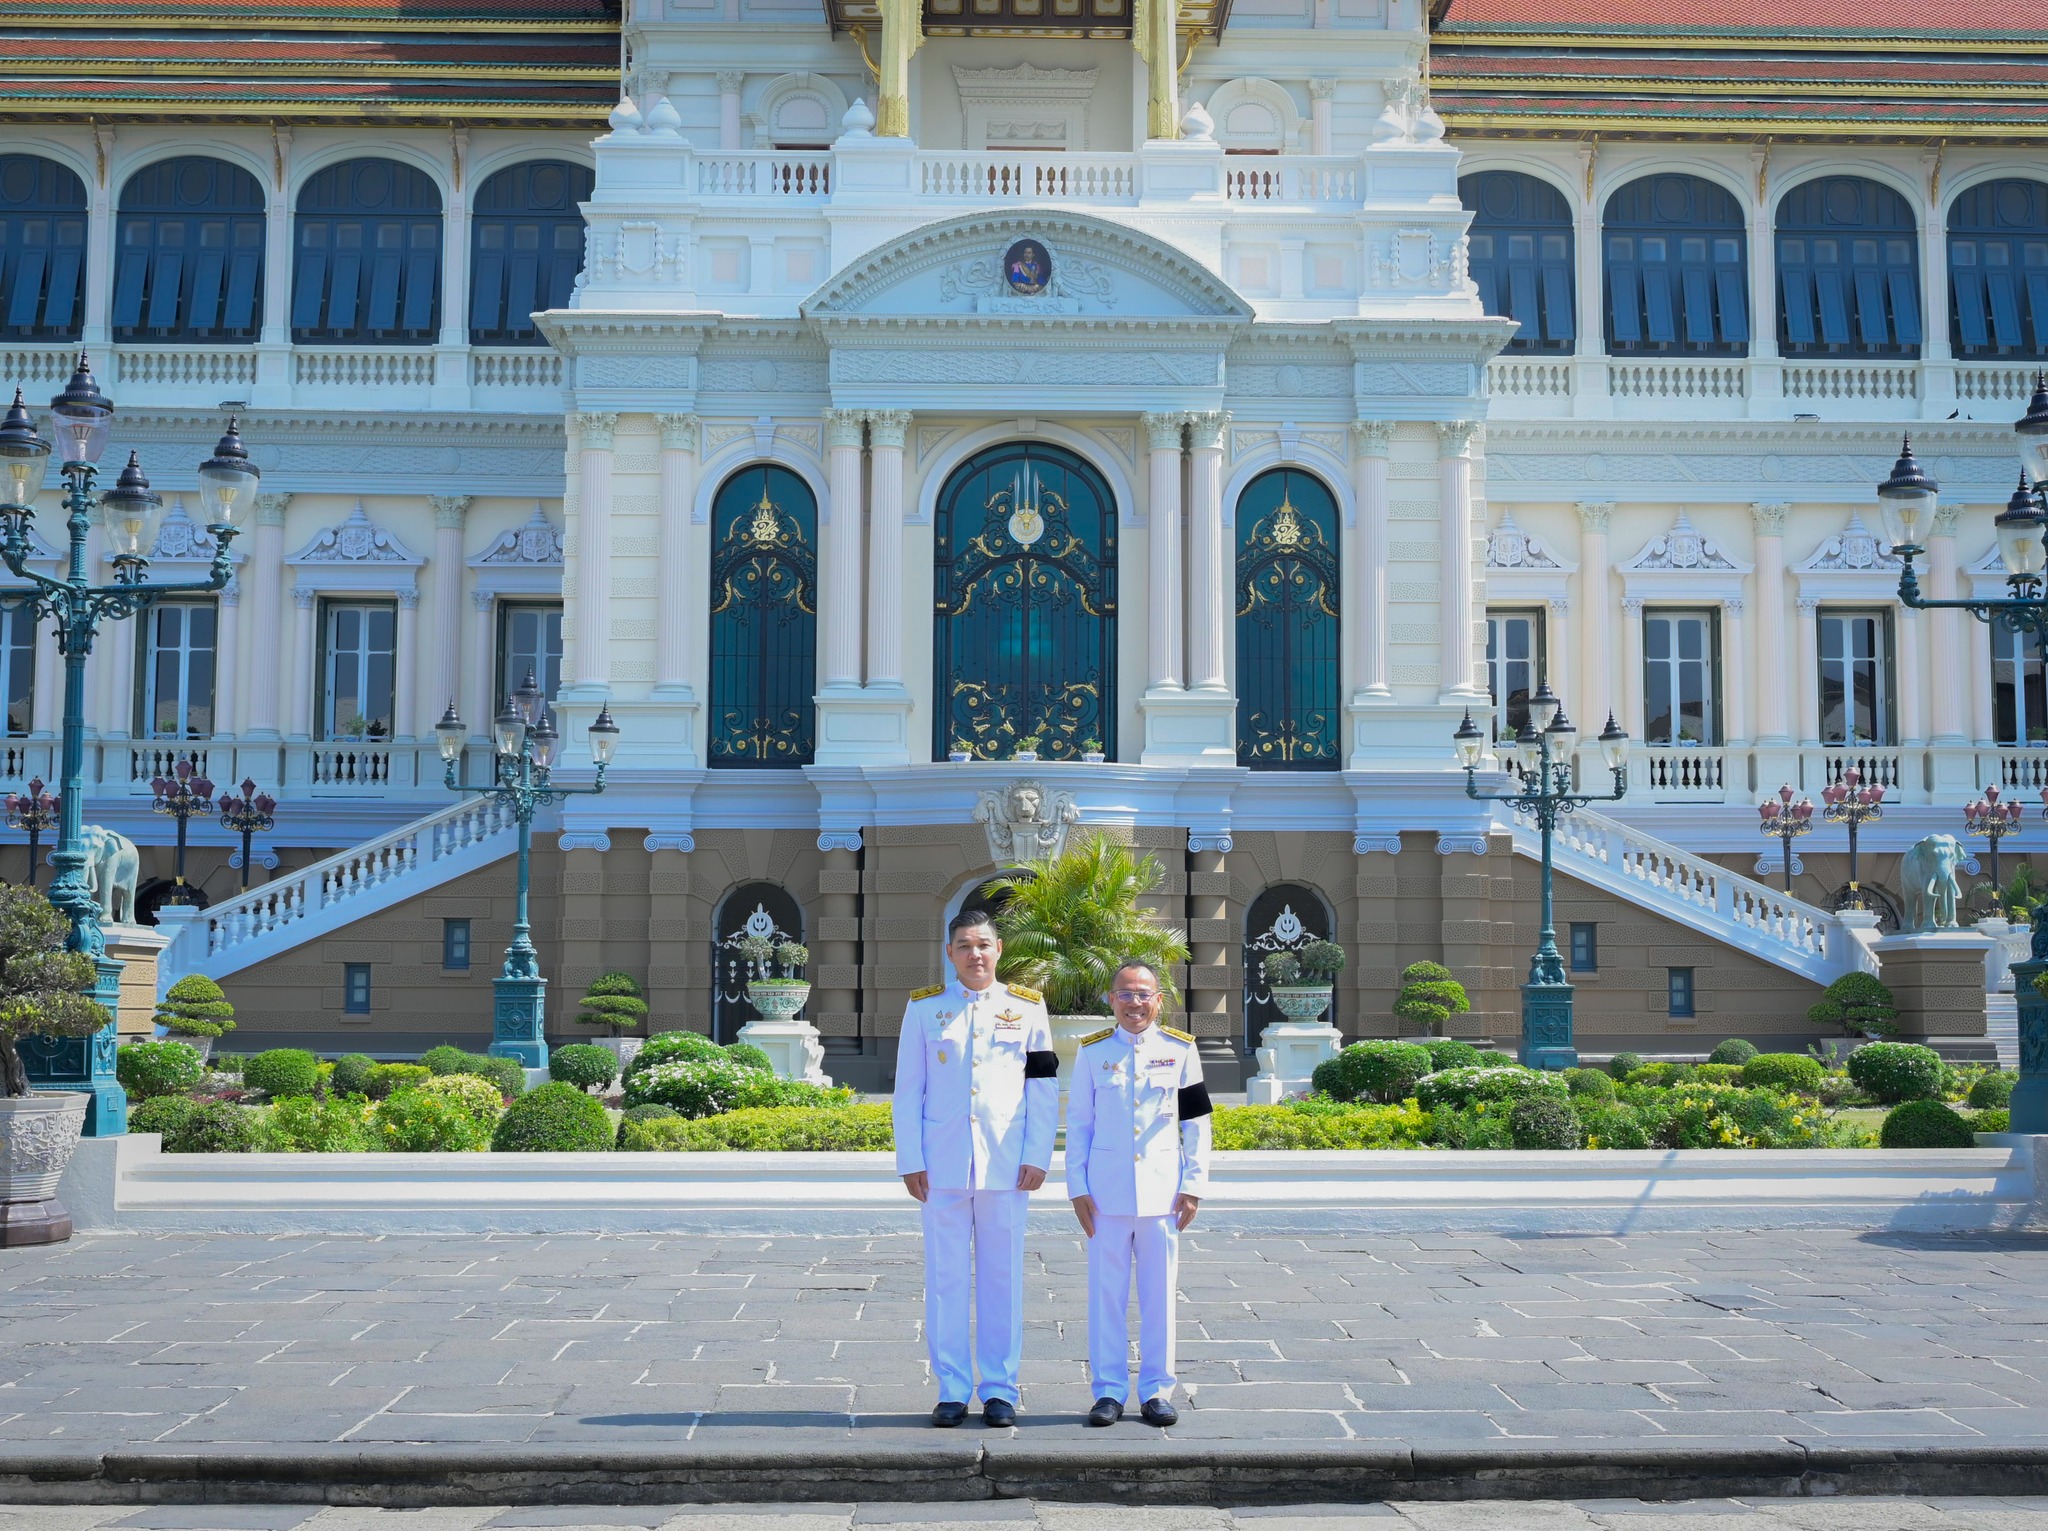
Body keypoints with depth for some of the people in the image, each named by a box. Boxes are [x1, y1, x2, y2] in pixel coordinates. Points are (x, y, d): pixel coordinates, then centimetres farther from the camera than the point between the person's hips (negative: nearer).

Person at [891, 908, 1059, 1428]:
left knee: (1003, 1278, 4)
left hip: (1005, 1166, 0)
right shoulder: (924, 1008, 6)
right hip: (943, 1165, 0)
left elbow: (1044, 1089, 6)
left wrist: (1037, 1157, -1)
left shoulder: (1027, 1007, 6)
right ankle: (952, 1391, 11)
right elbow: (908, 1090, 6)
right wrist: (910, 1161, -1)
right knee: (945, 1278, 2)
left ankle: (1000, 1390, 13)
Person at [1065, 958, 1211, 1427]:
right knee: (1106, 1292, 3)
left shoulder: (1179, 1050, 4)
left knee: (1159, 1292, 5)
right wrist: (1078, 1188, 0)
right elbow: (1078, 1124, 6)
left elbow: (1197, 1123, 6)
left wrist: (1193, 1186, 0)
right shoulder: (1093, 1052, 4)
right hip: (1107, 1190, 0)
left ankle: (1157, 1389, 15)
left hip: (1162, 1190, 0)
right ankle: (1109, 1390, 12)